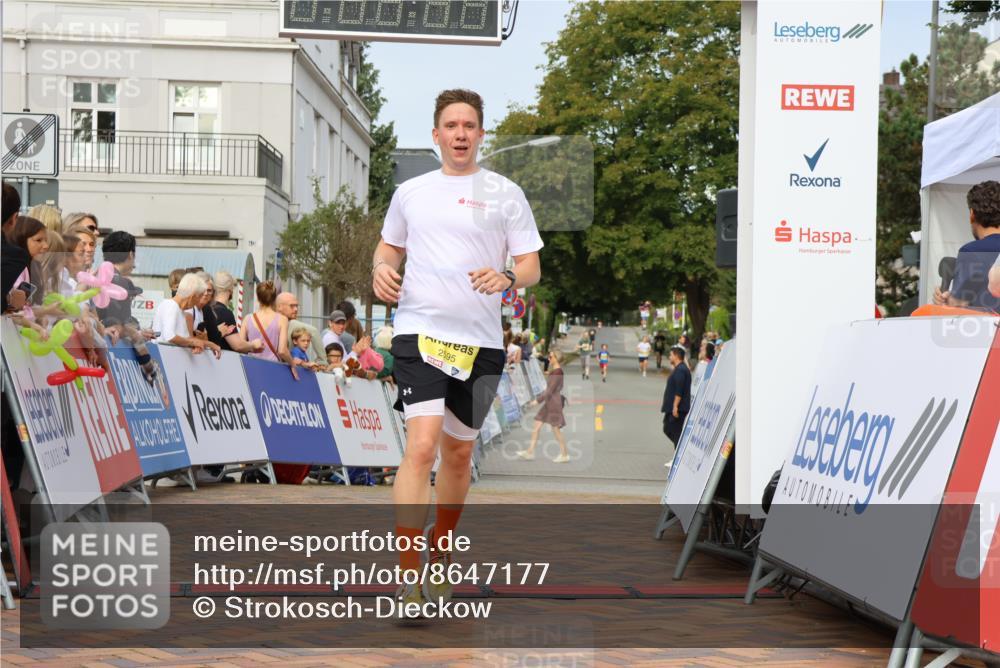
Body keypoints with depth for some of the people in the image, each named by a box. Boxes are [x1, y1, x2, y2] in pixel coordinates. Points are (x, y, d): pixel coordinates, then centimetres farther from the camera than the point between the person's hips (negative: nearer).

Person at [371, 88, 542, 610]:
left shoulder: (505, 193, 6)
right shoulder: (410, 192, 11)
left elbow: (531, 266, 5)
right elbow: (390, 245, 24)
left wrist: (507, 279, -17)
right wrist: (381, 269, 1)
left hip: (481, 341, 1)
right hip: (419, 330, -1)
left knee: (459, 453, 13)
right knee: (422, 445, -17)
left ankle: (439, 558, 33)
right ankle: (409, 582, -17)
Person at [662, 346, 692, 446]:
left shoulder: (680, 370, -17)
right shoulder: (679, 369, 18)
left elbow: (679, 391, -24)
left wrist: (675, 406, -25)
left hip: (677, 409, -11)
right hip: (672, 408, 11)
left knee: (676, 433, -6)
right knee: (667, 429, 15)